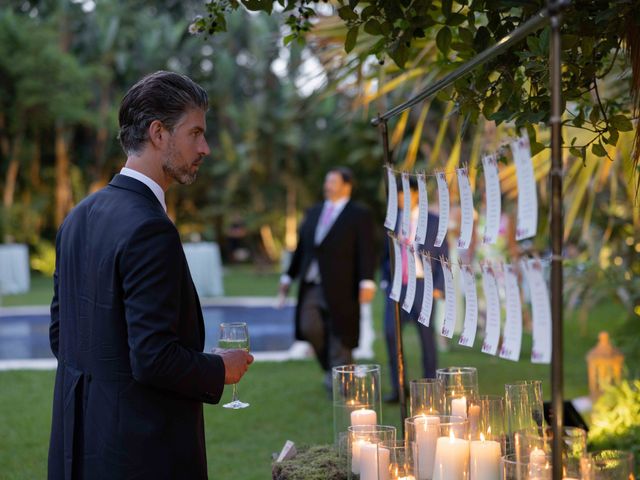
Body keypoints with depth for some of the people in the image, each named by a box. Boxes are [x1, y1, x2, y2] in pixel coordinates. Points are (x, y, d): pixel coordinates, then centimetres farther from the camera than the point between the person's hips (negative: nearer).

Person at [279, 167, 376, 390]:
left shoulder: (359, 214, -1)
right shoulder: (314, 212, 16)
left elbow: (366, 251, -9)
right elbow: (301, 247, 19)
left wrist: (367, 281, -19)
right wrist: (289, 276, 15)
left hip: (340, 288, -5)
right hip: (312, 286, 5)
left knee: (338, 337, -2)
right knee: (309, 327, -10)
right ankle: (332, 367, 13)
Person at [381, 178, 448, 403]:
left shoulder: (433, 222, 0)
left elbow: (443, 256, 0)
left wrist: (438, 286, -8)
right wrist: (385, 281, 7)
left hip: (422, 285, -3)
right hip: (396, 284, 3)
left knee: (426, 335, 2)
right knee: (391, 332, -8)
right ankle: (397, 387, -1)